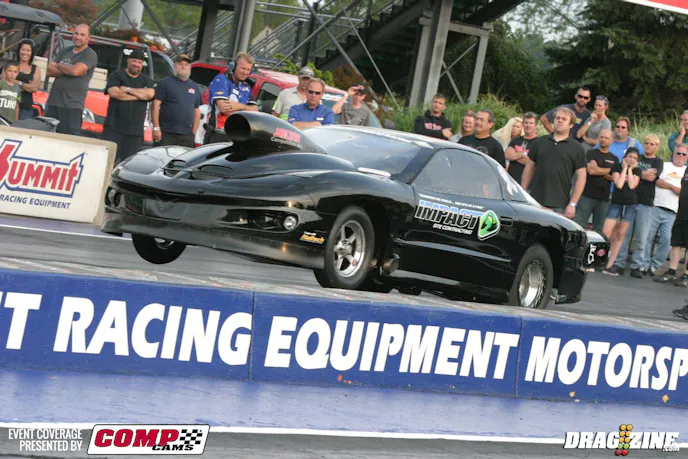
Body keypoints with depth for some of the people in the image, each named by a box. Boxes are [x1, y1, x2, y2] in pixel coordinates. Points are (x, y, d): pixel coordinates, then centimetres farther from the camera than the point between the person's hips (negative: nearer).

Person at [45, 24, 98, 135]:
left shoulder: (90, 55, -1)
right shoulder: (64, 52, 19)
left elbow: (75, 70, -17)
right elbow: (50, 71, 8)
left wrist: (59, 66, 2)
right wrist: (68, 70, -8)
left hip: (72, 105, -6)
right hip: (53, 102, 6)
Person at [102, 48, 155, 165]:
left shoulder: (146, 80, 16)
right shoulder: (117, 76, 7)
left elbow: (150, 94, -6)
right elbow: (113, 92, -12)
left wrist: (128, 90, -9)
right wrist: (139, 95, -6)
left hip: (135, 131, 3)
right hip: (114, 128, -3)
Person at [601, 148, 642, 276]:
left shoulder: (637, 171, 6)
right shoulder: (617, 168, 1)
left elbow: (632, 185, -10)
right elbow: (619, 184, -15)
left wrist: (631, 169, -6)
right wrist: (625, 168, -8)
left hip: (630, 204, 2)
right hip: (616, 203, -2)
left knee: (620, 235, 3)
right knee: (606, 233, -14)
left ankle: (609, 265, 5)